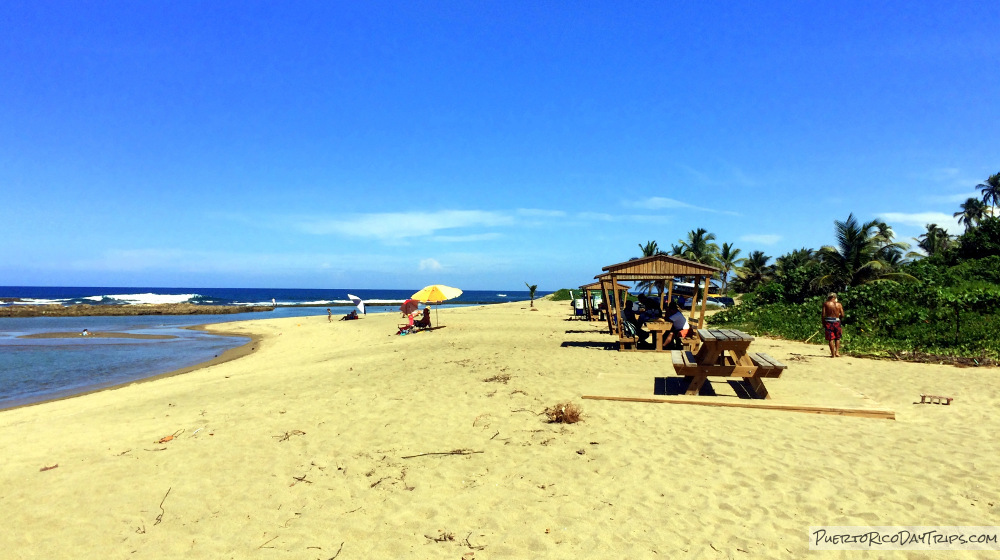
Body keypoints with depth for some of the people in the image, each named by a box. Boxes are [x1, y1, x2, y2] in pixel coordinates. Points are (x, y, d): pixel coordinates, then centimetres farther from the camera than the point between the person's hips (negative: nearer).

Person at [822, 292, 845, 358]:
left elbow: (823, 314, -7)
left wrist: (823, 323, 3)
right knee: (837, 338, 19)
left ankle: (833, 354, 2)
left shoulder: (826, 303, -3)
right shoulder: (839, 304, 1)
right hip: (836, 322, 1)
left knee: (831, 339, 2)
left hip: (828, 321, -1)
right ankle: (837, 352, 11)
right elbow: (842, 315, 1)